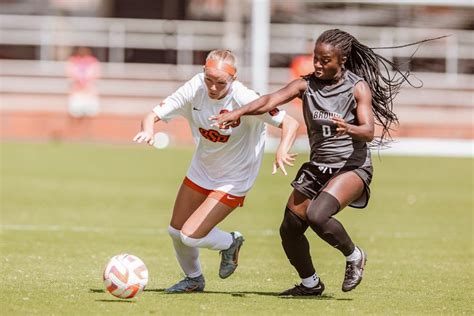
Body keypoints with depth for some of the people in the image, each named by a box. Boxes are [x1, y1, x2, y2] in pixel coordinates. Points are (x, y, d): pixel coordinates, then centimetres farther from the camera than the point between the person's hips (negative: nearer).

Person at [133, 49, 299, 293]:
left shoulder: (244, 99, -29)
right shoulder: (195, 89, -18)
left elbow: (290, 123, -28)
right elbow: (154, 115, -16)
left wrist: (282, 150, -48)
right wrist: (147, 130, -39)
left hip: (233, 180, -5)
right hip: (201, 170, 5)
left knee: (190, 236, -15)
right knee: (176, 230, 12)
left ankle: (230, 243, 18)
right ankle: (193, 279, 40)